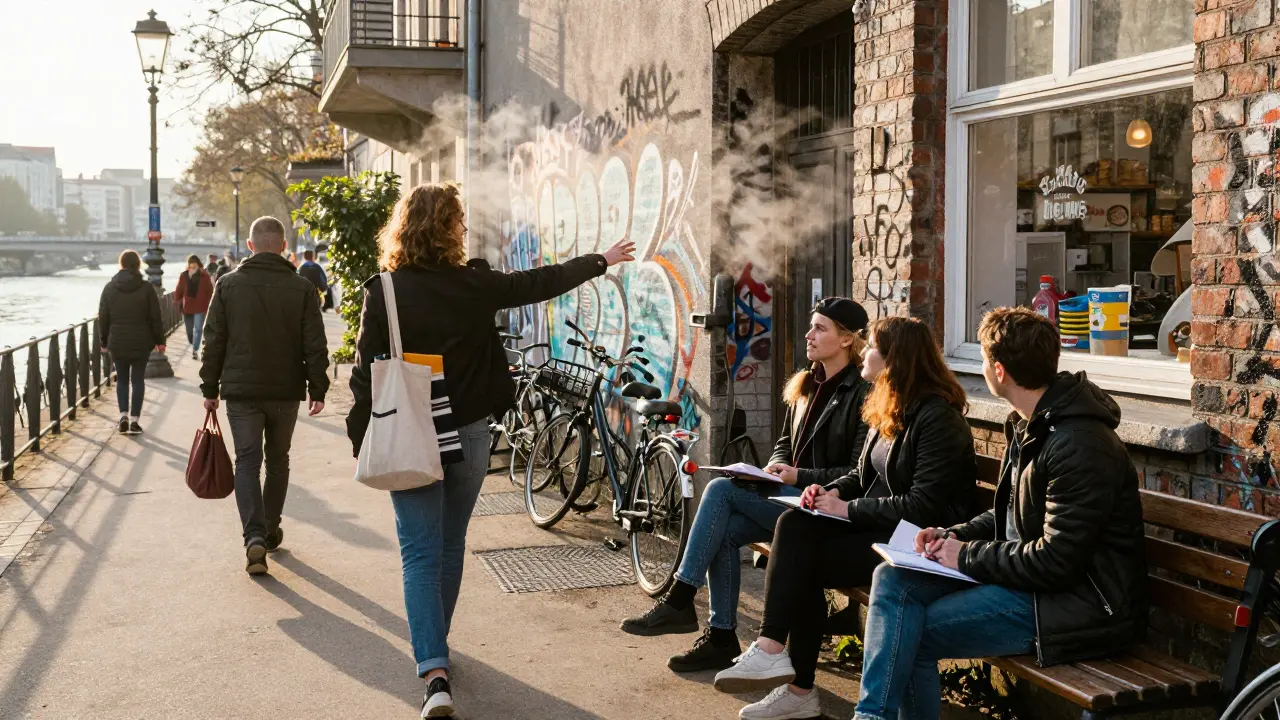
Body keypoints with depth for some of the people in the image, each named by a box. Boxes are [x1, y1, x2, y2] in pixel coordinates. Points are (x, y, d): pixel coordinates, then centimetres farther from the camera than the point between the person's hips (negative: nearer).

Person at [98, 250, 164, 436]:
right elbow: (155, 317, -4)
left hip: (117, 343, 1)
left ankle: (123, 415, -2)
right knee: (138, 380, 6)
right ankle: (134, 420, 4)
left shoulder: (109, 288, 0)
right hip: (141, 343, -1)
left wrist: (104, 341, 15)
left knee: (122, 380, 13)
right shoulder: (146, 288, -6)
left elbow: (103, 318, 4)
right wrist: (159, 340, 5)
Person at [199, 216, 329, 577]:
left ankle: (255, 536, -15)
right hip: (286, 391, 1)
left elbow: (214, 342, 1)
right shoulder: (301, 288, -4)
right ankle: (270, 531, 27)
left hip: (241, 391, -1)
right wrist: (317, 388, 2)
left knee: (247, 462, 2)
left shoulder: (228, 285, -2)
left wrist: (210, 388, 8)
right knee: (278, 460, 17)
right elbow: (315, 345, -5)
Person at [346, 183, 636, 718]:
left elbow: (366, 371, -9)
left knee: (421, 554, 0)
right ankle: (436, 647, 35)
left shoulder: (383, 292, -9)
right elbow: (542, 282, 7)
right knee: (450, 547, 18)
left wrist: (361, 439, 2)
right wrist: (602, 261, 22)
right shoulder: (474, 285, -5)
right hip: (468, 434, 2)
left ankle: (434, 672, -13)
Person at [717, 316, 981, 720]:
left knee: (804, 561, -24)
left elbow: (924, 506, -21)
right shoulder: (888, 409, 13)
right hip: (879, 524, 8)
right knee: (794, 525, -18)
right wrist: (833, 491, 0)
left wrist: (849, 508, -17)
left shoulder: (937, 418, -15)